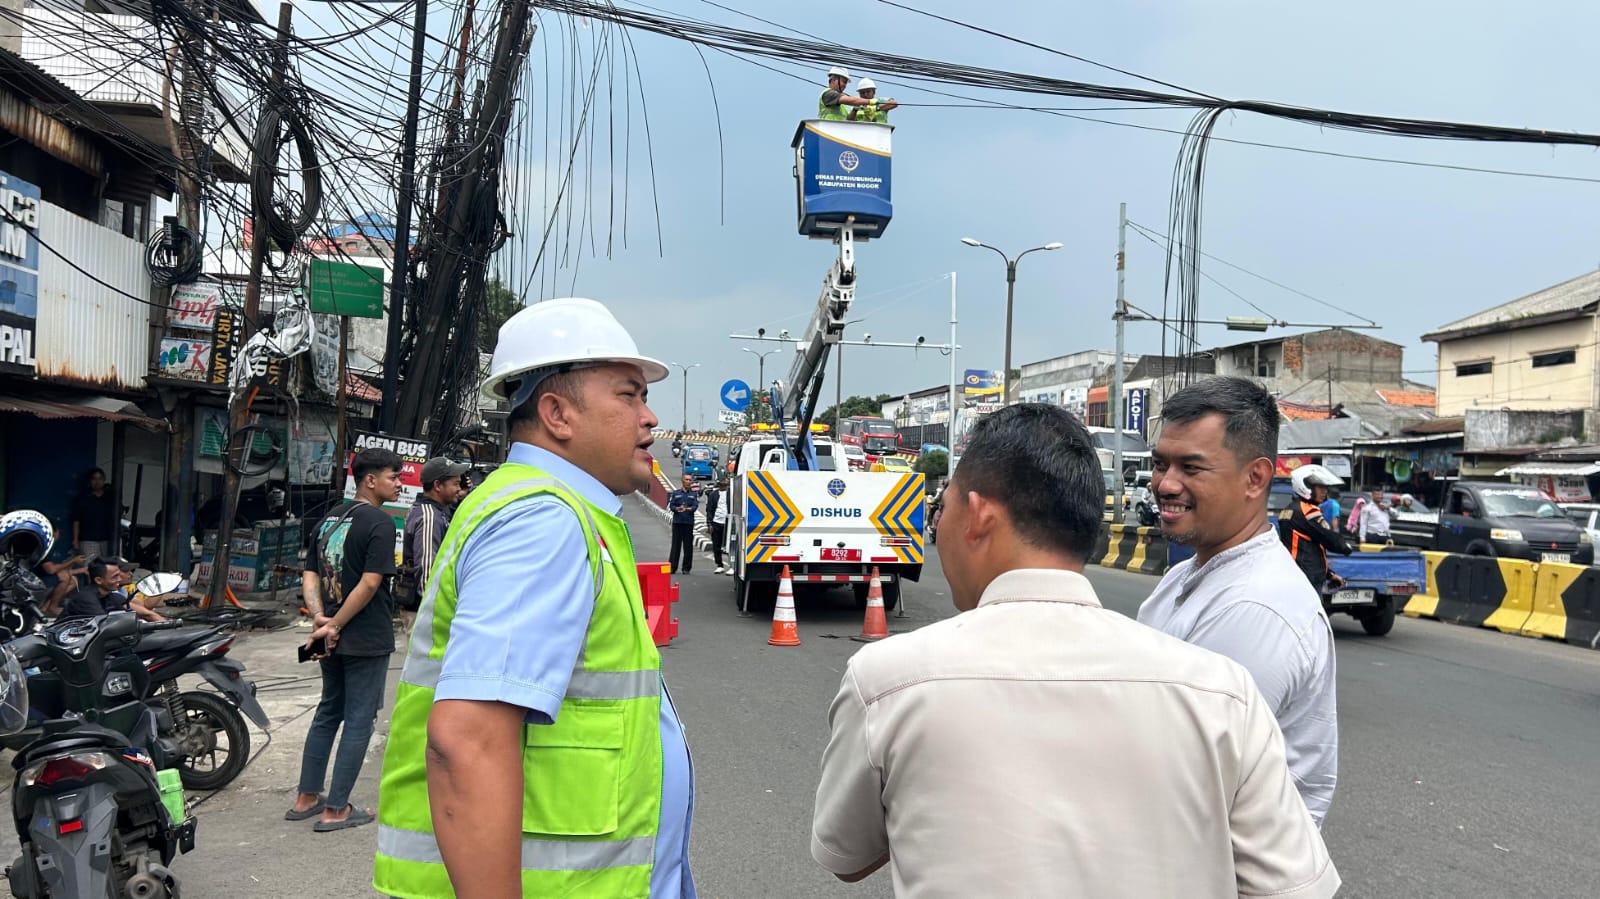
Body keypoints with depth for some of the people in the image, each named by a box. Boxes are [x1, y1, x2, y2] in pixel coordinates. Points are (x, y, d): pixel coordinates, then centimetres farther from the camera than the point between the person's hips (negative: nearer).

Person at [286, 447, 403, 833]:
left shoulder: (330, 519, 10)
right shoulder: (380, 522, -14)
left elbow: (310, 574, 7)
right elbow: (369, 584, -21)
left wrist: (320, 617, -4)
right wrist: (335, 625, -14)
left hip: (334, 638, 8)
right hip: (367, 639, -8)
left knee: (327, 712, 19)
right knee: (358, 721, 2)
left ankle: (306, 798, 26)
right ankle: (336, 810, 8)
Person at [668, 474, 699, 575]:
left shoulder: (694, 494, 12)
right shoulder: (675, 493, 13)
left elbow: (695, 505, -2)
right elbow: (671, 505, 5)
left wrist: (688, 509, -24)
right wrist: (677, 508, -18)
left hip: (689, 522, 0)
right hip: (677, 521, 0)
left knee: (688, 546, 0)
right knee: (676, 545, -2)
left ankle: (686, 568, 5)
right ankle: (672, 567, -1)